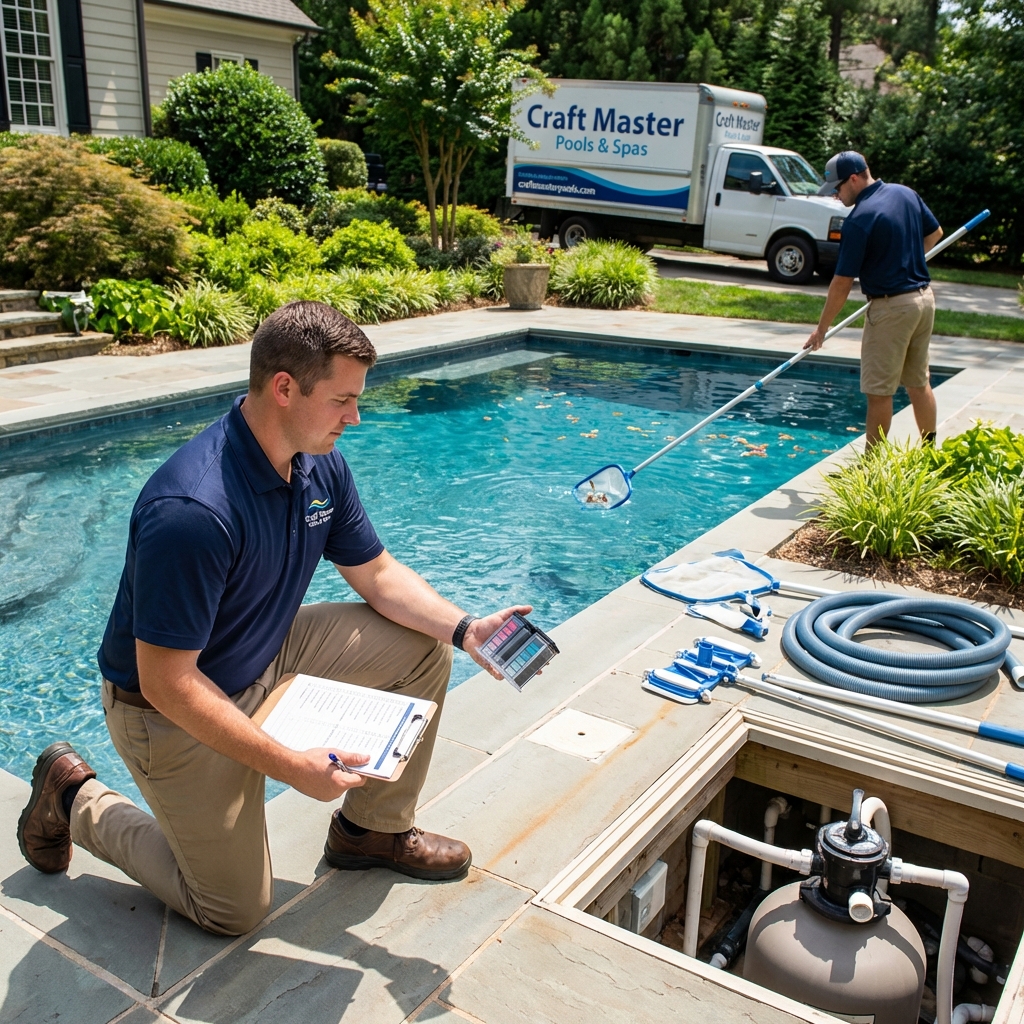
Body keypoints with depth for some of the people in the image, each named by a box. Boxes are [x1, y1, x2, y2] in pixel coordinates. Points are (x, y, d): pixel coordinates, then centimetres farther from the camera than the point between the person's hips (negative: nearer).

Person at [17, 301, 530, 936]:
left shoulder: (321, 467, -9)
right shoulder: (193, 512, -36)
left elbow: (377, 574, 2)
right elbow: (168, 683, -31)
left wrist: (464, 629, -15)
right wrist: (291, 767, -30)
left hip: (269, 655, 7)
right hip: (178, 713, -7)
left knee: (422, 647, -3)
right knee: (235, 910, 3)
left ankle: (375, 828, 15)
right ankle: (79, 798, 20)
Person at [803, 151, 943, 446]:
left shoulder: (859, 220, -18)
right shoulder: (906, 193, 5)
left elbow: (842, 284, -15)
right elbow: (935, 233, 19)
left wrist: (821, 328, -7)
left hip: (891, 307, -8)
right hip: (924, 298, 8)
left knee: (879, 392, 0)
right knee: (919, 384, 17)